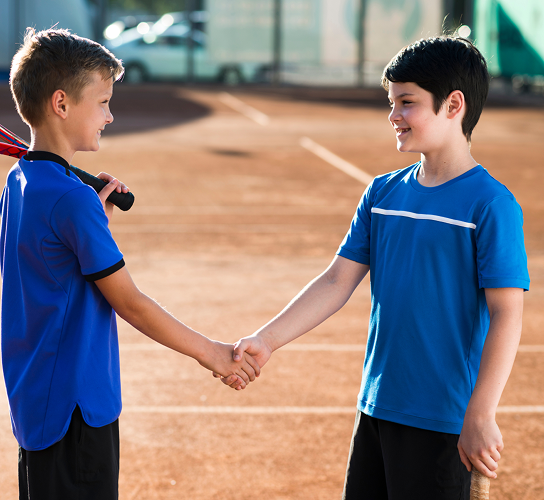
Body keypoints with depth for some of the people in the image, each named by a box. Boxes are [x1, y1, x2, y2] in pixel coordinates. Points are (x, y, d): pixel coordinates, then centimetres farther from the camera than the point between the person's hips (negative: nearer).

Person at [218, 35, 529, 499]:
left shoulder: (490, 205, -13)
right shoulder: (384, 192, 8)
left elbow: (506, 315, -17)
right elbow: (337, 281, 8)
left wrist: (480, 417, -23)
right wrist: (266, 339, -2)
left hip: (442, 421, -7)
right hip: (376, 406, 7)